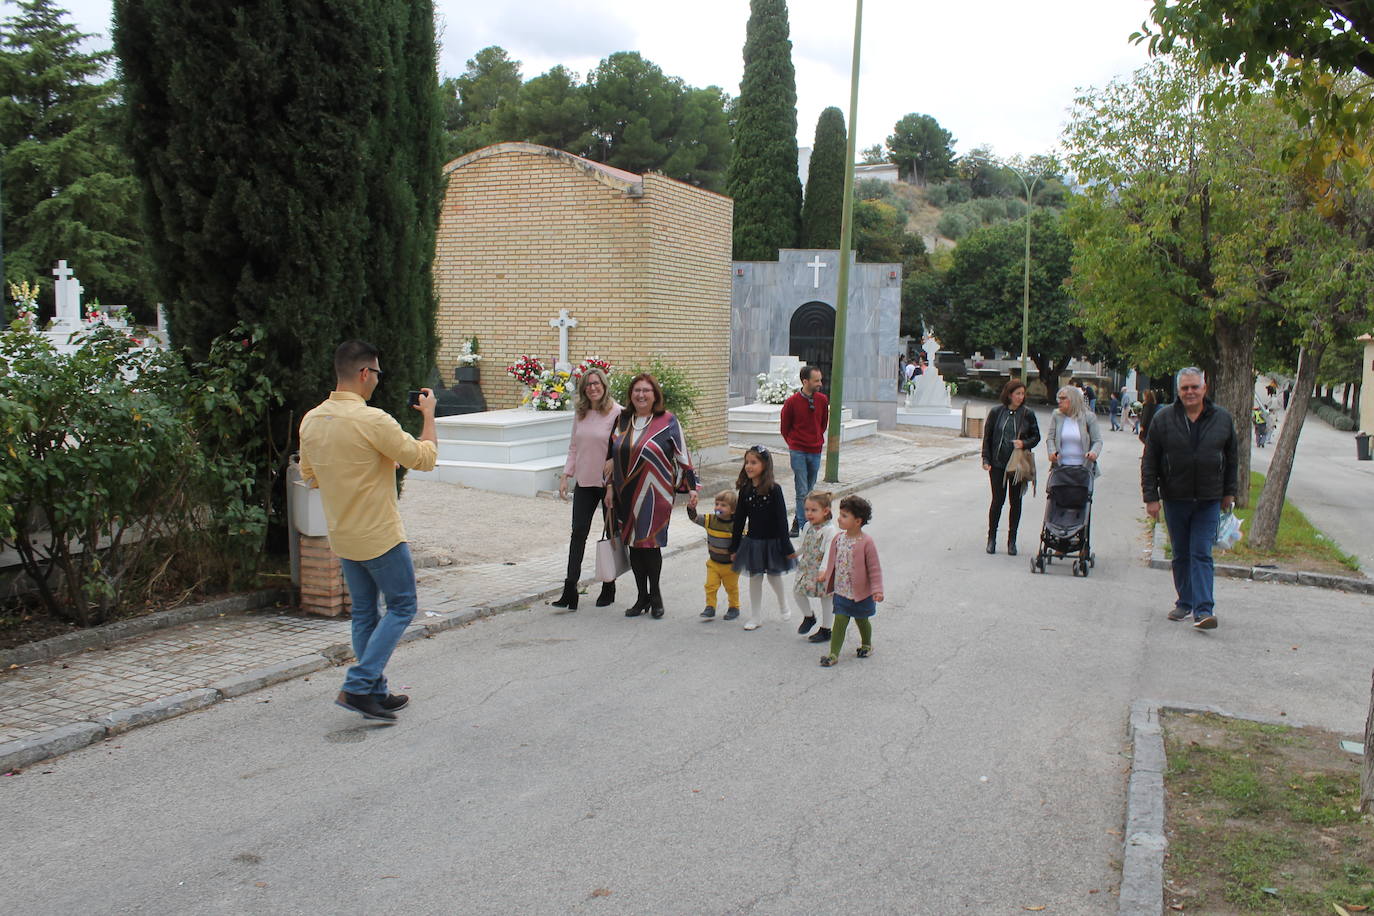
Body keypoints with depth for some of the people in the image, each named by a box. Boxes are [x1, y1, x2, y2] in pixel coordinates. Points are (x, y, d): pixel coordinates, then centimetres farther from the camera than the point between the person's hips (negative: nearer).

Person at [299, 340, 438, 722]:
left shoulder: (311, 421, 1)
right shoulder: (373, 421, -22)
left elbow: (309, 475, 14)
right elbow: (424, 458, -15)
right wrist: (429, 414, -1)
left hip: (341, 536, 7)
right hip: (380, 536, -7)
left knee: (364, 613, 16)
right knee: (401, 607, 6)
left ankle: (376, 693, 23)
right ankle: (358, 686, -2)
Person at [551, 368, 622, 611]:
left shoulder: (617, 413, -11)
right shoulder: (580, 414, 7)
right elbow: (574, 447, 14)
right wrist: (566, 476, 7)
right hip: (584, 482, 5)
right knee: (578, 532, -2)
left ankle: (609, 588, 21)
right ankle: (570, 589, -4)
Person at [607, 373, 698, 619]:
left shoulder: (667, 422, -4)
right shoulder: (622, 421, 10)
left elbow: (682, 456, -2)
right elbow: (614, 456, 17)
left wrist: (691, 487, -5)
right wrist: (610, 486, 12)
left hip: (654, 494, -5)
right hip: (627, 495, 5)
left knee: (650, 543, -5)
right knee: (633, 545, 7)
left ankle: (655, 595, 13)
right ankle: (642, 597, 19)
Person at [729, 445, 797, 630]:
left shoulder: (774, 490, -15)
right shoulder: (745, 490, -4)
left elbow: (782, 519, -12)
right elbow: (739, 519, 2)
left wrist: (787, 547, -11)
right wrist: (734, 547, 4)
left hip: (772, 541, -3)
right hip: (752, 541, 3)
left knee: (774, 575, 13)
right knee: (755, 577, 9)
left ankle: (783, 605, 41)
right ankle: (756, 616, 21)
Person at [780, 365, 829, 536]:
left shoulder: (823, 400, 1)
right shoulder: (791, 402, -8)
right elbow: (785, 428, 5)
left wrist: (817, 438, 14)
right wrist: (793, 443, 7)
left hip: (816, 451, 4)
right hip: (798, 452, -4)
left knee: (809, 491, 12)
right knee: (802, 492, -6)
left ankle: (797, 523, 26)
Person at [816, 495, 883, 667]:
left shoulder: (866, 543, -18)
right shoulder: (838, 539, -2)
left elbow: (874, 569, -14)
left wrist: (877, 590, -18)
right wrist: (825, 575, 18)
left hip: (861, 593, -4)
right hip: (841, 592, 4)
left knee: (862, 620, 16)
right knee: (840, 621, 0)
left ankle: (867, 645, 40)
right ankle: (833, 654, 3)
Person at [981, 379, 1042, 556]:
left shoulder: (1028, 414, -1)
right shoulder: (996, 412, -2)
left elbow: (1036, 437, 7)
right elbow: (987, 437, 3)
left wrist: (1024, 443, -14)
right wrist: (986, 459, -4)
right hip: (998, 463, -1)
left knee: (1016, 501, 6)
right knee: (998, 500, 1)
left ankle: (1012, 540, 16)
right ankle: (991, 538, 16)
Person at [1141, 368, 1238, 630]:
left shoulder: (1222, 419, 2)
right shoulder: (1163, 418, -2)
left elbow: (1231, 459, 13)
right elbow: (1149, 461, 0)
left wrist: (1229, 493, 11)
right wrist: (1151, 497, -5)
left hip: (1209, 501, -1)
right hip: (1174, 500, 1)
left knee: (1201, 554, -7)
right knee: (1181, 555, 10)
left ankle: (1204, 610, -10)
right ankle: (1185, 602, 24)